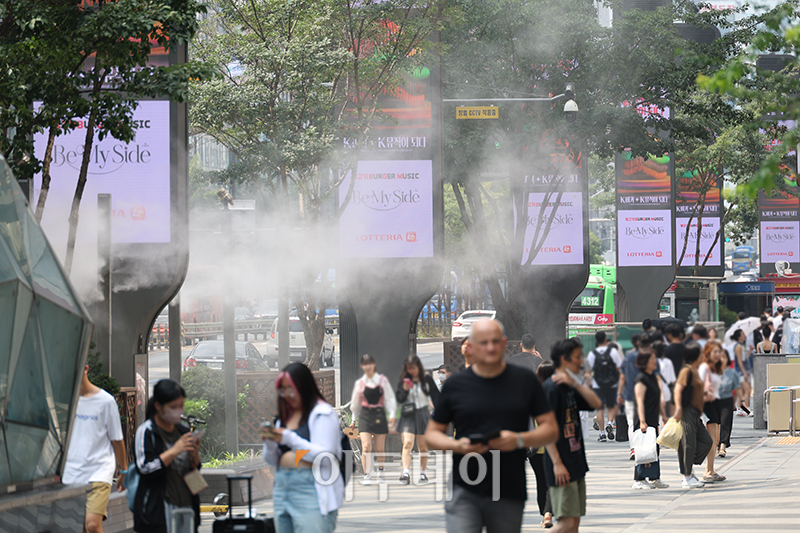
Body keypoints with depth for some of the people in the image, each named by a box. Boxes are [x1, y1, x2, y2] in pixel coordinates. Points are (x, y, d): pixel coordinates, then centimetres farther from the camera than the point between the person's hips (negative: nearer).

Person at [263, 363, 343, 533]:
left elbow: (326, 456, -14)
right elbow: (272, 461, 20)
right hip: (282, 488, 7)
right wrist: (270, 443, -3)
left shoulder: (323, 414, -2)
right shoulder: (284, 416, 18)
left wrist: (290, 439, -20)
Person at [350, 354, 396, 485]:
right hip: (365, 415, 0)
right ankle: (367, 475, -12)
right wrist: (354, 420, 20)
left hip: (379, 414, 0)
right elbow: (355, 403, 16)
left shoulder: (382, 380, 3)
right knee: (366, 447, -14)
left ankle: (380, 472, 29)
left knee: (379, 448, 6)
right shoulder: (359, 383, 6)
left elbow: (390, 399, 5)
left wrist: (392, 415, -5)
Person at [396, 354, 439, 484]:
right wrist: (404, 390, -18)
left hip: (423, 414, 0)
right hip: (408, 415, 0)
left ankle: (423, 473, 18)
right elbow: (400, 399, 0)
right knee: (407, 443, -15)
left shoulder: (427, 380, 1)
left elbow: (435, 397, 4)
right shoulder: (403, 380, 4)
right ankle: (406, 473, -23)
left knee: (423, 446, 6)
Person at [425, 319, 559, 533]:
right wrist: (457, 446, -12)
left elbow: (551, 429, 6)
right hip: (464, 491, -1)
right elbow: (432, 434, 9)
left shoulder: (525, 381, 6)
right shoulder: (455, 385, 4)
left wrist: (519, 440, -13)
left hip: (510, 496, 1)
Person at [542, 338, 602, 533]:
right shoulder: (552, 387, -14)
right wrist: (557, 463, -21)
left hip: (576, 463, 9)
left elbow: (596, 404, 6)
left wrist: (575, 384, -6)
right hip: (562, 467, -9)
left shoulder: (570, 387, 14)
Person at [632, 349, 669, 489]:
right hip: (644, 421, -9)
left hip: (653, 420, 9)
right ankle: (639, 480, -3)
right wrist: (642, 422, -23)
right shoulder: (641, 379, -13)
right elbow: (640, 402, -18)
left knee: (654, 449, 11)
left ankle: (654, 478, 17)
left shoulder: (654, 377, 15)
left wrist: (663, 415, 25)